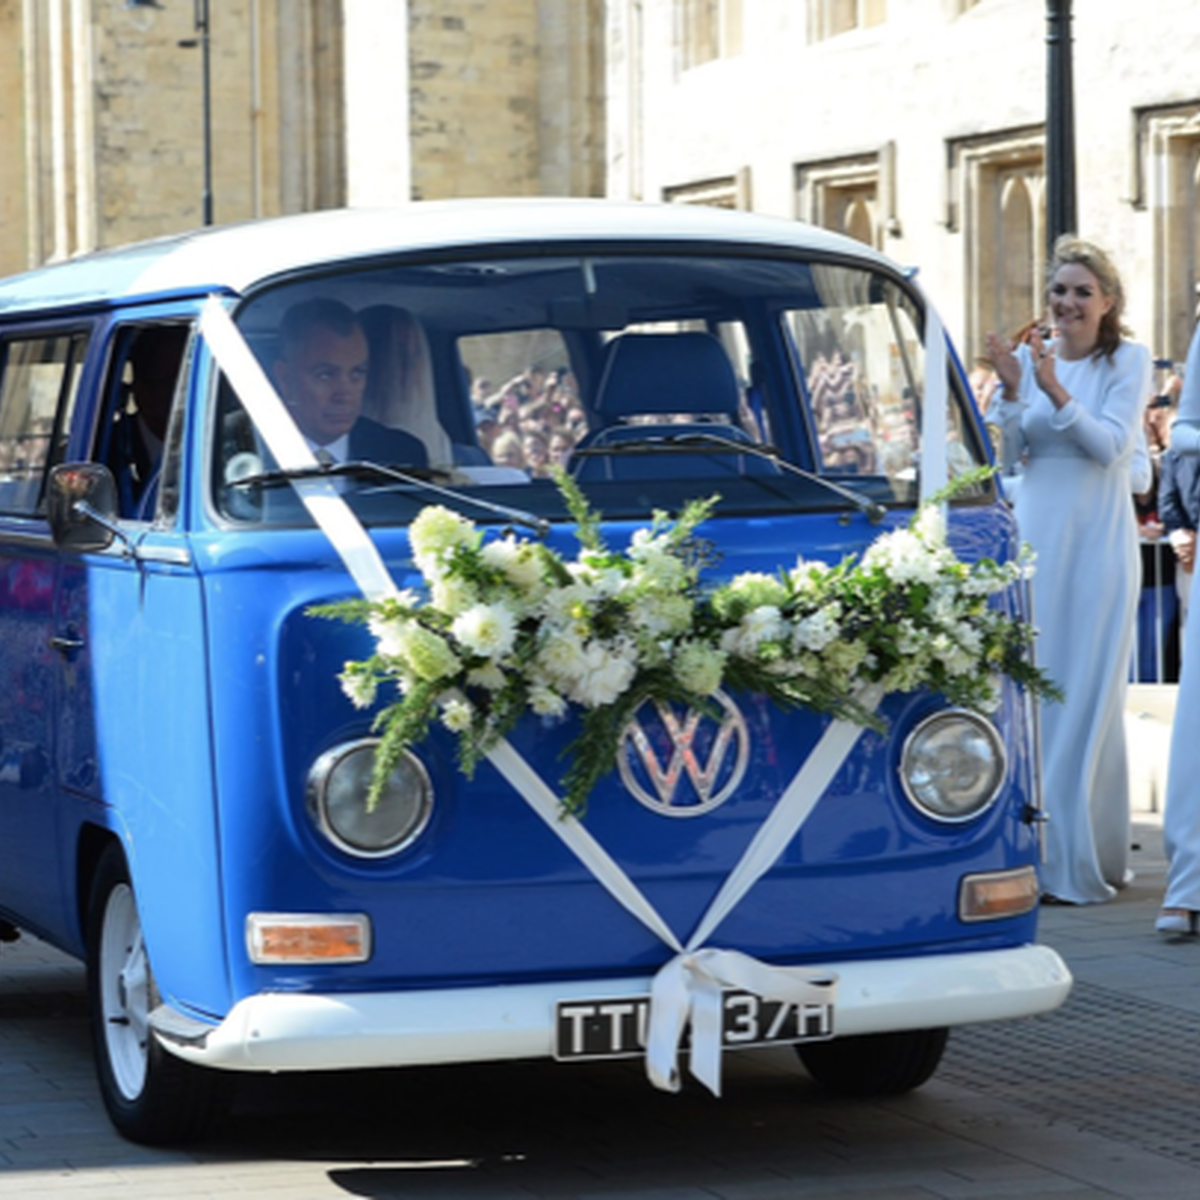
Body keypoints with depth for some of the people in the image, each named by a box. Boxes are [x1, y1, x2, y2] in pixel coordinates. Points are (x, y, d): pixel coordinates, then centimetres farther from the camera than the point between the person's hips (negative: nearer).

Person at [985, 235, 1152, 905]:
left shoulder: (1128, 360, -2)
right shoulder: (1032, 356, 7)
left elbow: (1112, 445, -13)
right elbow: (1013, 449, 5)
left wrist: (1055, 391, -23)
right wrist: (1011, 388, -11)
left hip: (1098, 537, -3)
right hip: (1037, 532, 3)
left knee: (1089, 692, -2)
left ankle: (1084, 857, 3)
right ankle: (1040, 846, 10)